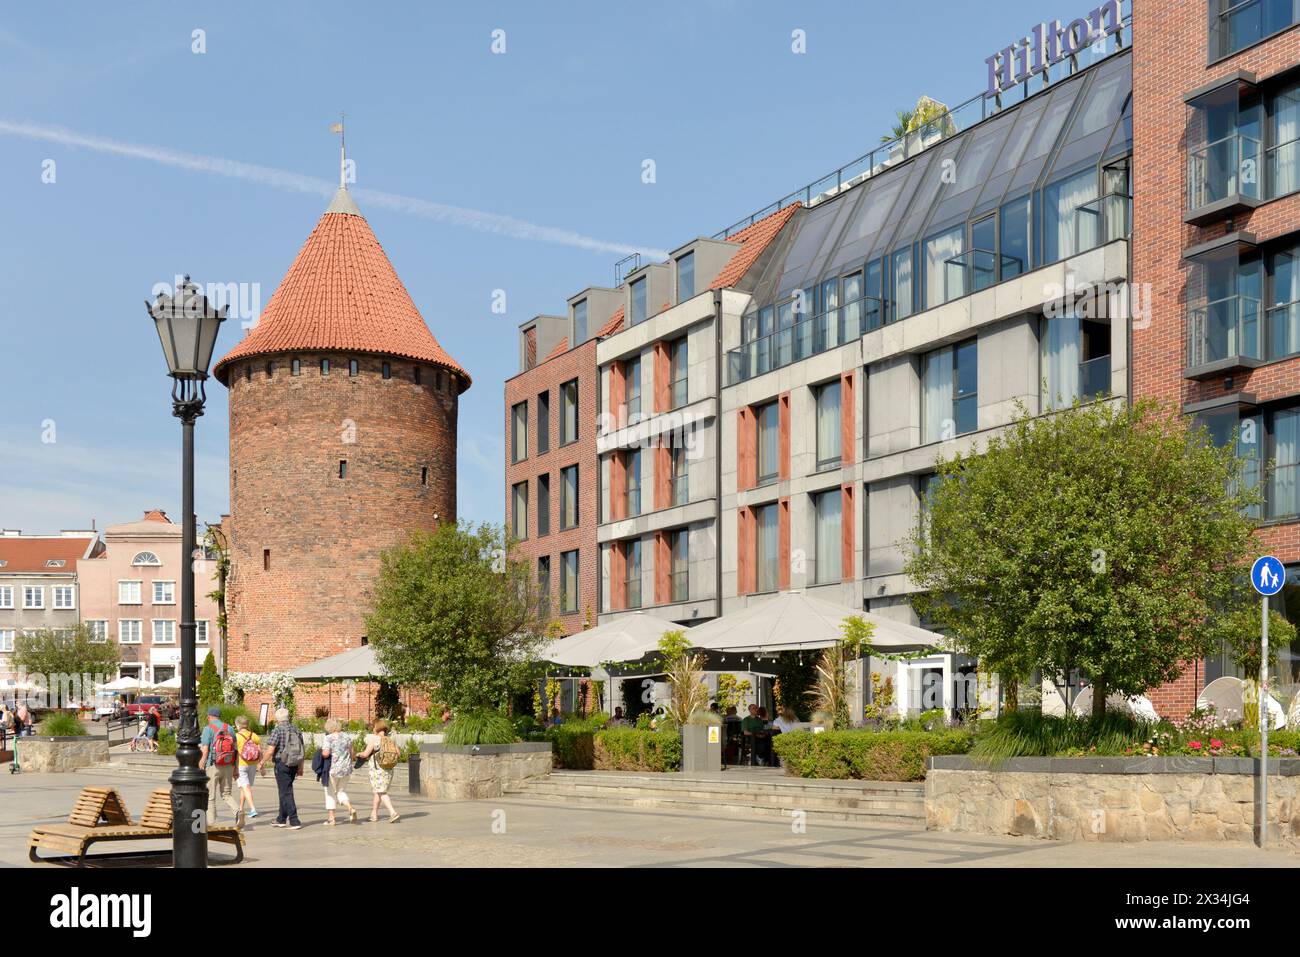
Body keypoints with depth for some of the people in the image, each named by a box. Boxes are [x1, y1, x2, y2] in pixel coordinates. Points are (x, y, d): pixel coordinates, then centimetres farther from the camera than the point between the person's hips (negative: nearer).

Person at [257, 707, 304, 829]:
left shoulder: (277, 730, -12)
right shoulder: (296, 729, 8)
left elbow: (270, 751, -16)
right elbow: (303, 750, 12)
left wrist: (262, 763, -2)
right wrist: (301, 766, 20)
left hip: (282, 764, -7)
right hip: (294, 764, 7)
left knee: (286, 793, -4)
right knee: (285, 791, 19)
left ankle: (294, 821, -9)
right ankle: (281, 819, 27)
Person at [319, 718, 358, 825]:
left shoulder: (328, 738, -11)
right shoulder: (347, 737, 6)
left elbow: (325, 753, -21)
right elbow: (351, 754, 9)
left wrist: (322, 753, 0)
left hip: (332, 769, -5)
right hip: (346, 769, 5)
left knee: (330, 793, 10)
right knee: (341, 792, 17)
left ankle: (331, 818, 11)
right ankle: (351, 808, -8)